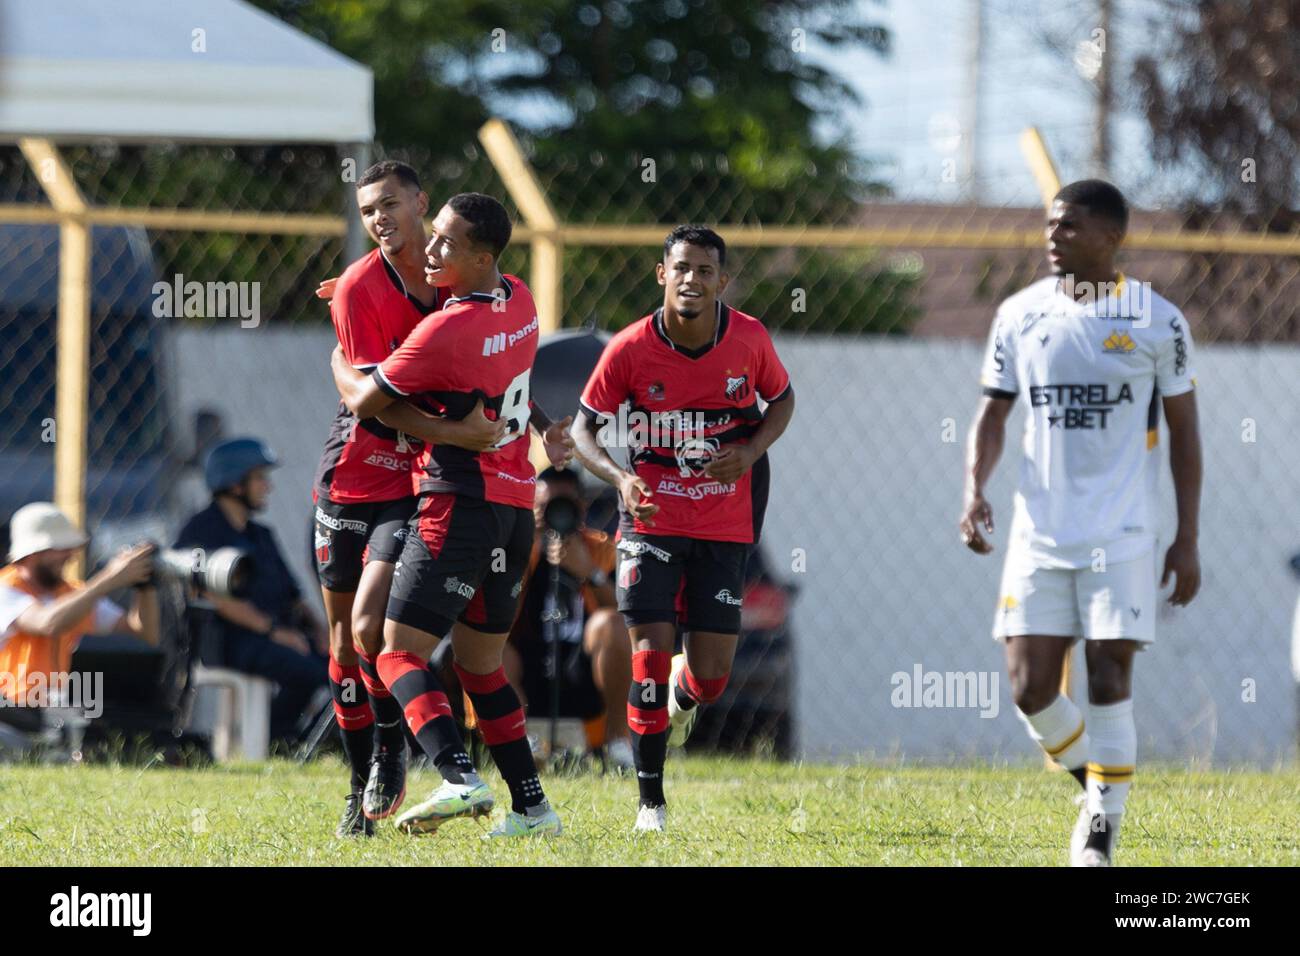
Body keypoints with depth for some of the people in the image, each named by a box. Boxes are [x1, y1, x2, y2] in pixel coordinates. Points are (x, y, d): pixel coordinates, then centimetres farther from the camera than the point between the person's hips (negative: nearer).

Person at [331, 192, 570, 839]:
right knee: (478, 663, 17)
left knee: (399, 652, -9)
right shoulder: (520, 303, 8)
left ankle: (460, 779, -27)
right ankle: (532, 805, 14)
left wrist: (337, 356, 15)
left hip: (461, 502, -8)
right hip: (516, 505, 8)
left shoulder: (445, 332, -17)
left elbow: (364, 401, -6)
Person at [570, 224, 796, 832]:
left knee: (711, 676, -1)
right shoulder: (630, 349, -12)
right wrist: (620, 477, -23)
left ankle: (683, 695, 40)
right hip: (652, 519, -2)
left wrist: (752, 449, -10)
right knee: (650, 652, -12)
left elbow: (782, 399, 10)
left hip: (724, 525, 2)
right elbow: (584, 428, -3)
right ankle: (651, 800, 1)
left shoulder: (749, 338, -8)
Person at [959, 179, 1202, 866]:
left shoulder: (1157, 321, -1)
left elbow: (1183, 431, 4)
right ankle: (1097, 793, 23)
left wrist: (1187, 539, 0)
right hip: (1039, 536, 3)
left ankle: (1100, 831, 5)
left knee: (1108, 683, -8)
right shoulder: (1020, 314, 6)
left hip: (1123, 533, -3)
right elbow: (993, 412, 11)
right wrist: (974, 488, -8)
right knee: (1030, 688, -3)